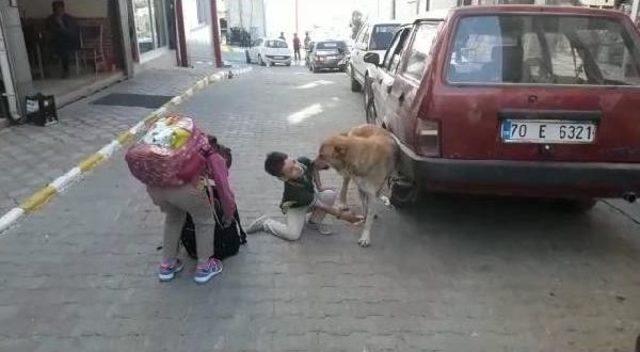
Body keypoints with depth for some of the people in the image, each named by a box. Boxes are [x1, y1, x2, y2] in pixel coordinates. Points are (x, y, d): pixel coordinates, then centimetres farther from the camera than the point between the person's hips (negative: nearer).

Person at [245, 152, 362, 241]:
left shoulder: (303, 161, -28)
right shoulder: (293, 190, -41)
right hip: (295, 207, -6)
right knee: (293, 234, -23)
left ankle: (315, 221, 4)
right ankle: (265, 223, 5)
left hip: (312, 194, 6)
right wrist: (341, 215, -30)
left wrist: (319, 186, -6)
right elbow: (319, 205, -35)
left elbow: (313, 167, 0)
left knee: (331, 194, -19)